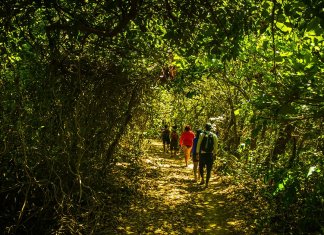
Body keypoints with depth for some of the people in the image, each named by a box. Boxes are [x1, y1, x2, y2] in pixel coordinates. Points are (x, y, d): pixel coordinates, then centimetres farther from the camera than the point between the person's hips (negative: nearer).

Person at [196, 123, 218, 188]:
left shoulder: (202, 135, -1)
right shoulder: (214, 136, 2)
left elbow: (198, 144, -4)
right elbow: (215, 146, 1)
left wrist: (197, 153, 2)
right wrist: (214, 154, 10)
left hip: (202, 153, -1)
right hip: (210, 154, 1)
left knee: (201, 167, 19)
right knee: (208, 169, 6)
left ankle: (202, 179, 7)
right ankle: (207, 183, 4)